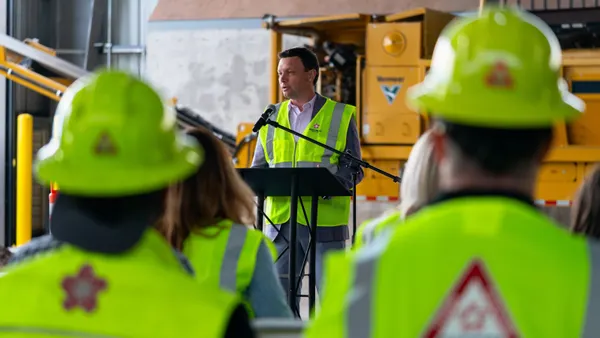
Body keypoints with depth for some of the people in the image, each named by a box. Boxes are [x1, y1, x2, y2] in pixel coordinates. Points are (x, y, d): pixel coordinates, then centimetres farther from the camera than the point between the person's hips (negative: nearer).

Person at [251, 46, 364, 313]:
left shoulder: (341, 116, 4)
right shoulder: (272, 118, 15)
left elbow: (353, 169, 0)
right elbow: (259, 166, 17)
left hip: (325, 222, -3)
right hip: (279, 221, 3)